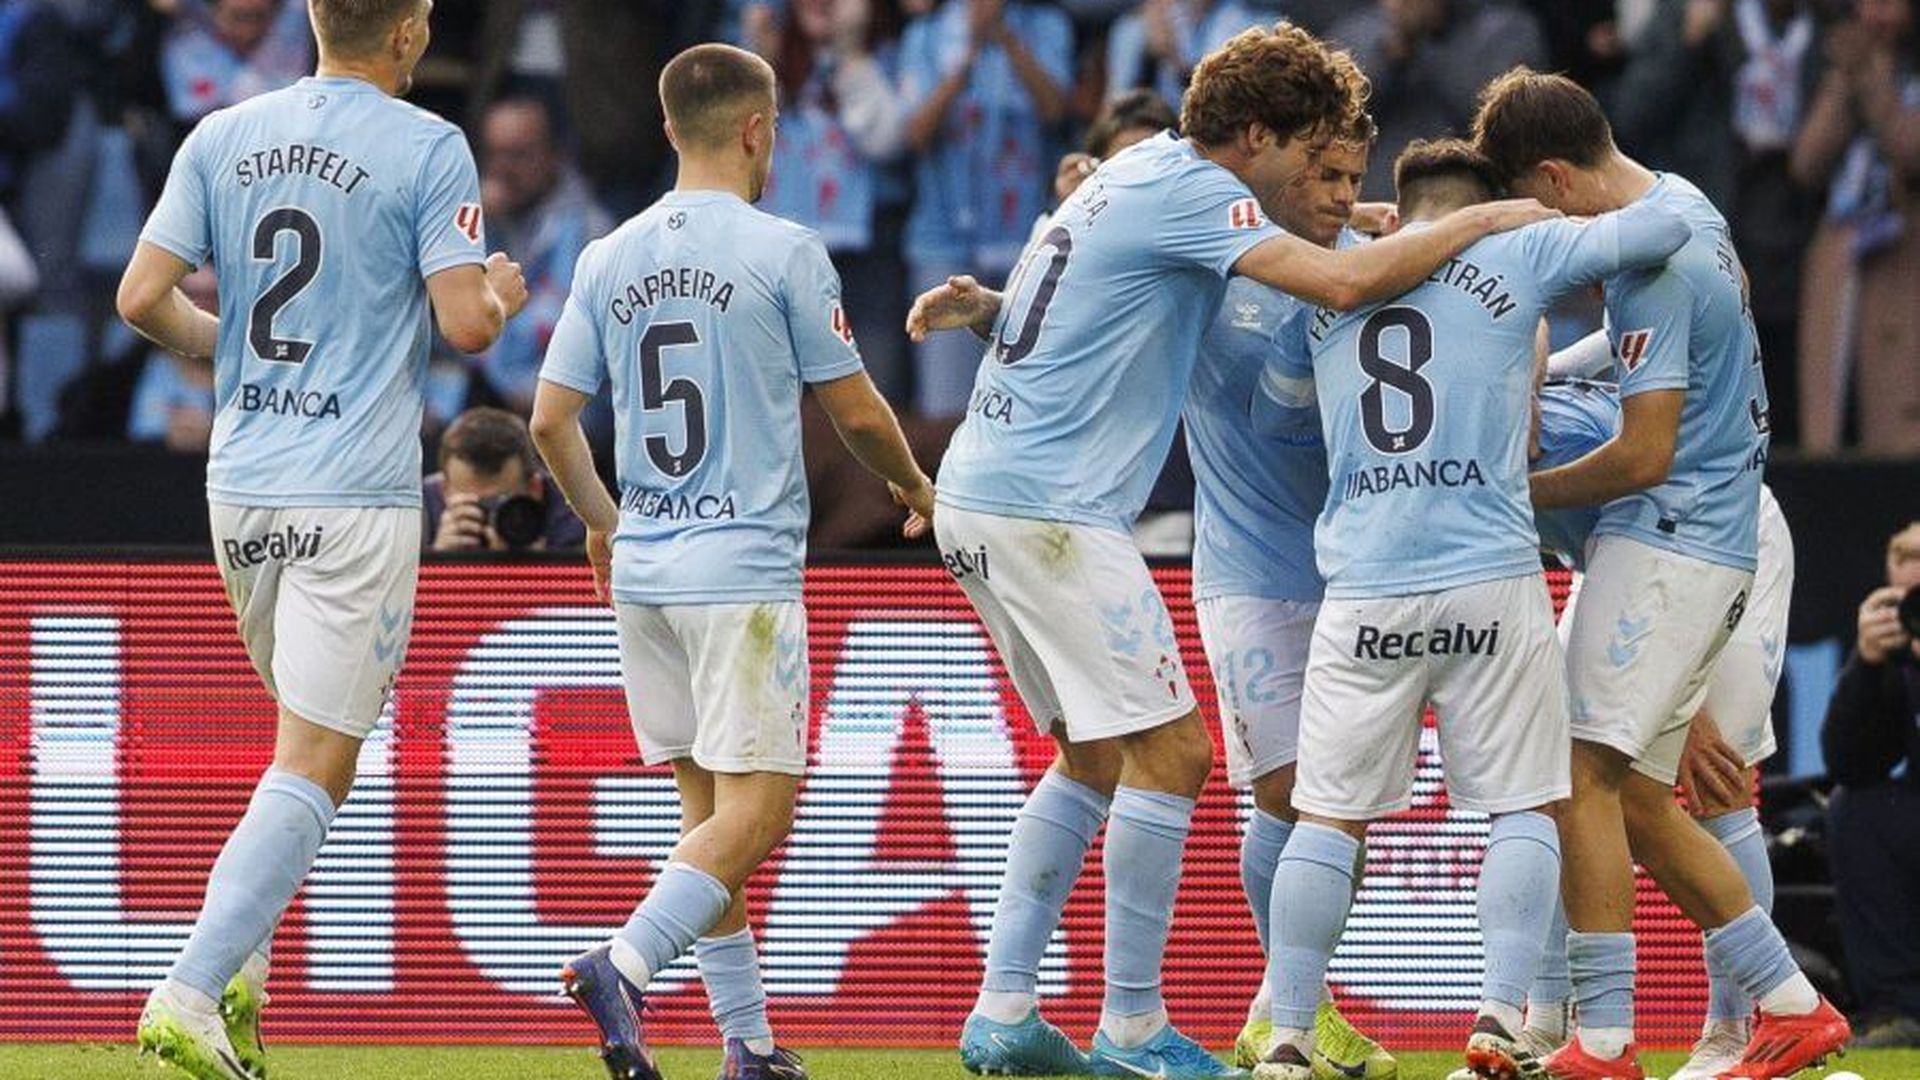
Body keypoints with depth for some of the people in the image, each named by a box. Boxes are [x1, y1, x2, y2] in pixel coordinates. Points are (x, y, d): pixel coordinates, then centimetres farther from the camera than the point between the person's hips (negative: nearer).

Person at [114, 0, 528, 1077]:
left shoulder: (223, 138, 6)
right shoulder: (427, 150, -8)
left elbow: (143, 298, 2)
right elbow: (464, 323, -12)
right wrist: (503, 293, 10)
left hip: (242, 485, 6)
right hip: (355, 496, -6)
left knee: (313, 735, 23)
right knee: (315, 766, -5)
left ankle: (238, 964, 13)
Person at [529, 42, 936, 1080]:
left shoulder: (609, 260, 6)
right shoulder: (783, 253, -7)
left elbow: (551, 421, 7)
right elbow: (856, 413, -1)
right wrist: (915, 487, 19)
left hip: (641, 567, 6)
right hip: (745, 568, -6)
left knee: (707, 807, 13)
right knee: (754, 809, -7)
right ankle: (623, 963, -27)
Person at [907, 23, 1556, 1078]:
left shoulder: (1137, 170, 16)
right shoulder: (1188, 190, -13)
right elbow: (1344, 282, -23)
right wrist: (1481, 221, -12)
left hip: (977, 497, 10)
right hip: (1050, 509, -10)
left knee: (1089, 757, 16)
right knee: (1169, 751, -7)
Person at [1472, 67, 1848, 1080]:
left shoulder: (1653, 261, -18)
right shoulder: (1680, 203, 12)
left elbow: (1644, 456, -19)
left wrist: (1521, 493, -6)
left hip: (1665, 544, -10)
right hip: (1711, 541, 10)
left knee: (1584, 775, -14)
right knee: (1635, 798, 12)